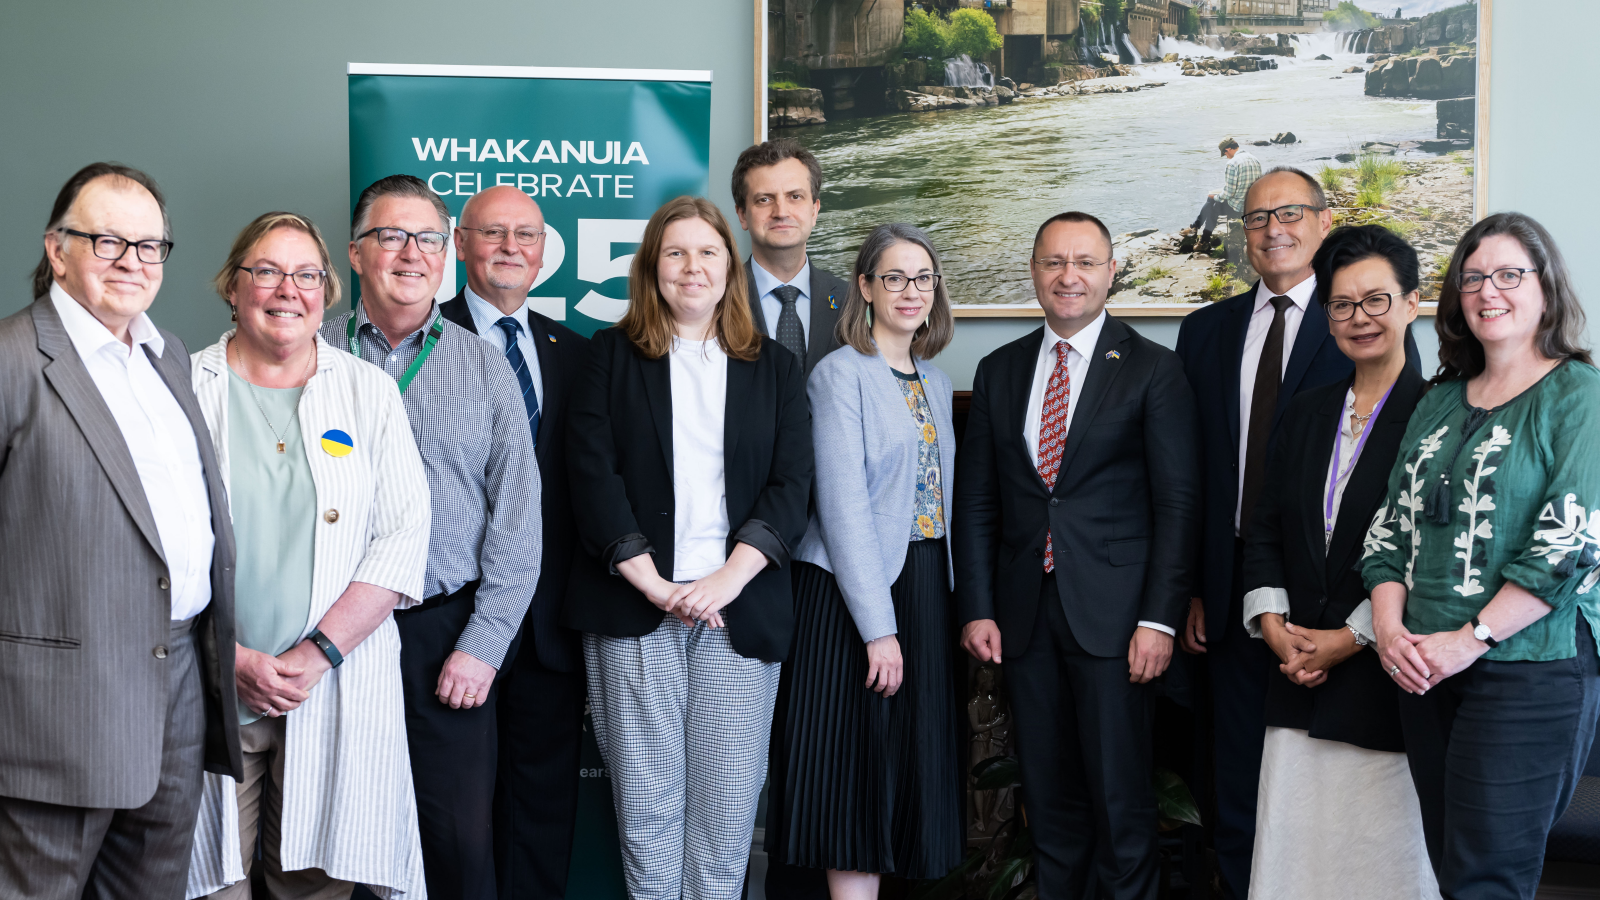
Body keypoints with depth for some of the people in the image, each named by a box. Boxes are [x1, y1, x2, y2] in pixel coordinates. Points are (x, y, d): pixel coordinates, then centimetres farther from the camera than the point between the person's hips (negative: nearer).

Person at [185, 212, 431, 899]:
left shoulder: (369, 390, 7)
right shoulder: (183, 389, 5)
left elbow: (402, 538, 0)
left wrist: (318, 653, -10)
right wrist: (235, 659, -10)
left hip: (338, 691, 1)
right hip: (209, 691, 0)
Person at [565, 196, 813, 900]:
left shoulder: (776, 368, 14)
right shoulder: (610, 355, 9)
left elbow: (792, 485, 4)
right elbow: (592, 476, -1)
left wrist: (727, 579, -10)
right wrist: (654, 585, -11)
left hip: (740, 608, 1)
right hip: (635, 606, -1)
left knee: (730, 802, 0)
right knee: (646, 804, 0)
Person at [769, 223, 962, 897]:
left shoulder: (936, 384, 14)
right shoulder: (841, 373, -8)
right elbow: (843, 505, -15)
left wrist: (944, 601, 6)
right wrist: (878, 626, -18)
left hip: (925, 587, 7)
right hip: (854, 590, -7)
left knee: (908, 761, 9)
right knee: (856, 763, -2)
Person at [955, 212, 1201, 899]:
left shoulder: (1153, 371, 0)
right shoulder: (998, 371, 11)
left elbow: (1178, 502, -4)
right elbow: (975, 501, 11)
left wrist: (1160, 617, -11)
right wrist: (976, 608, 2)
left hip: (1112, 612, -3)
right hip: (1023, 614, 4)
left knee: (1120, 798, 1)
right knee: (1048, 798, 11)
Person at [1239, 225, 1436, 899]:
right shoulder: (1305, 414, 14)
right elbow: (1265, 531, 14)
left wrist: (1351, 638, -12)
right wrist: (1274, 626, -1)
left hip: (1388, 678, -5)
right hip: (1300, 682, 5)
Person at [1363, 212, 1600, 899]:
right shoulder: (1440, 402, 14)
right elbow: (1392, 524, 13)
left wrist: (1471, 639, -16)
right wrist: (1390, 626, -3)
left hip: (1529, 668, -6)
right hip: (1425, 670, 6)